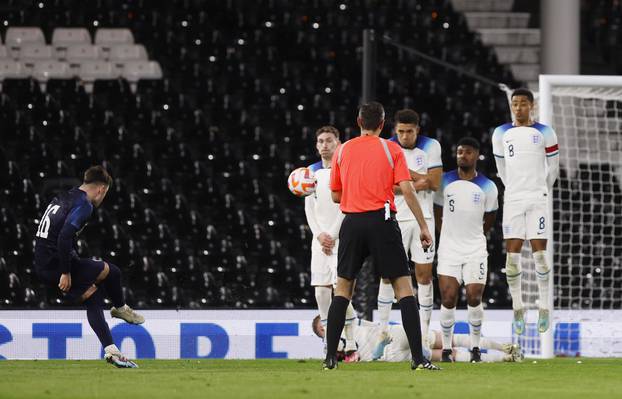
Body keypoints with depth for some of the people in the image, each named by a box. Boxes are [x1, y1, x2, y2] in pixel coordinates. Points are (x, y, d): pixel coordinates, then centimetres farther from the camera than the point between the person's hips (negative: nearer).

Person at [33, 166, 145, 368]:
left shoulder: (63, 198, 16)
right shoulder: (83, 205, -13)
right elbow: (65, 236, -25)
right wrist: (66, 273, -20)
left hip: (42, 265, 9)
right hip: (56, 265, -9)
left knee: (93, 299, 14)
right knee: (111, 272, 6)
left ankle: (110, 350, 11)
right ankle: (120, 309, 32)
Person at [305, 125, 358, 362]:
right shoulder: (313, 172, 14)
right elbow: (309, 209, 12)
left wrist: (333, 235, -11)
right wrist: (319, 235, -2)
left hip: (342, 238, -5)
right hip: (320, 239, 5)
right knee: (321, 292, -1)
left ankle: (351, 346, -7)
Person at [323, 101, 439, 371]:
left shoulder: (343, 150, 10)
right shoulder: (391, 149, 3)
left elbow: (335, 195, 15)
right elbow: (407, 190, -6)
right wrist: (423, 227, -2)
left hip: (352, 222, 2)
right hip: (382, 221, -2)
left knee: (342, 288, 13)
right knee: (403, 286, 0)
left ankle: (330, 357, 7)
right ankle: (417, 357, -10)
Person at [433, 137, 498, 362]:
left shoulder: (487, 187, 1)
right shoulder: (445, 182, 1)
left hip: (475, 249, 0)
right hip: (449, 249, 0)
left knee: (474, 298, -6)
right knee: (448, 299, -7)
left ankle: (475, 348, 8)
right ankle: (446, 348, 3)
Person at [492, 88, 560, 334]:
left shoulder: (544, 133, 1)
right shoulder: (501, 134, 8)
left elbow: (553, 168, 11)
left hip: (537, 200, -2)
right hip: (512, 200, 2)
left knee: (539, 253, -6)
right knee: (512, 255, -3)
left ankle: (544, 307, 1)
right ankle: (518, 309, 3)